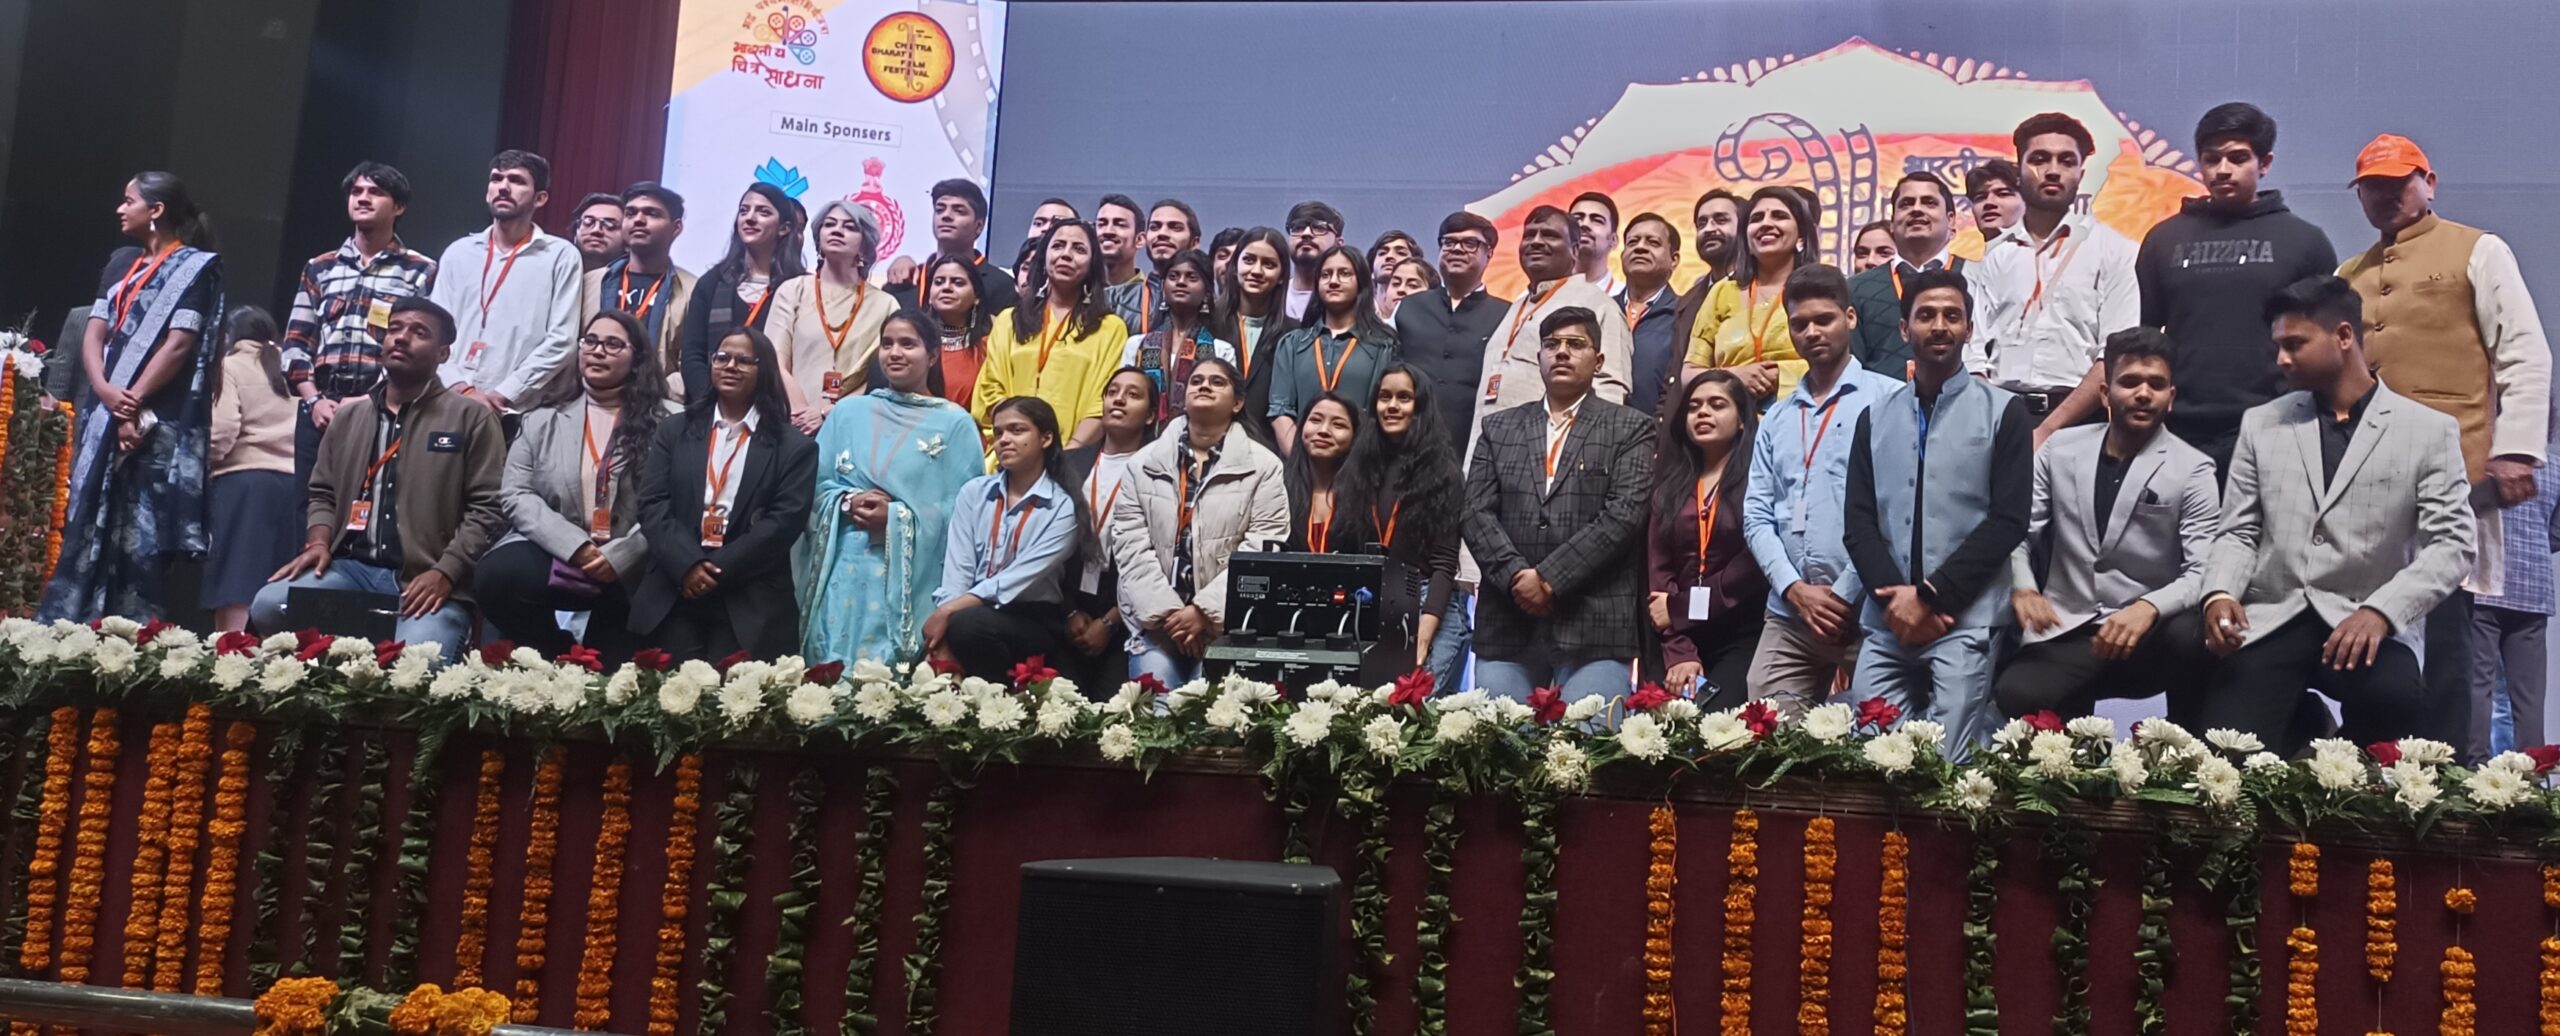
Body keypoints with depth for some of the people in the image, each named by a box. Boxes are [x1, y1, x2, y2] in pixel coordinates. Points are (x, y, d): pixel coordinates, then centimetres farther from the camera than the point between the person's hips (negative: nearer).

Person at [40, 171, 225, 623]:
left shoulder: (197, 266, -1)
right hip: (102, 416, 7)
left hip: (158, 424, -7)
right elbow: (93, 334, 10)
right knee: (86, 529, 4)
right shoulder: (120, 263, 19)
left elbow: (179, 344, -11)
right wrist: (105, 391, -8)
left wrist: (134, 403, -16)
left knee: (138, 537, -8)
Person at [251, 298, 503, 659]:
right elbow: (323, 493, 24)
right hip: (352, 568, 5)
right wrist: (319, 542, 2)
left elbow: (487, 509, -4)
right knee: (268, 606, -22)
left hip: (430, 584, -5)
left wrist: (444, 573, -14)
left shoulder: (472, 419, 3)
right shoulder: (349, 417, 20)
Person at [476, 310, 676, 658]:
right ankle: (560, 660, -2)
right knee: (496, 576, -25)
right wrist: (576, 547, -12)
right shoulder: (544, 418, 12)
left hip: (630, 571, -2)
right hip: (556, 554, 2)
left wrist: (620, 556, -17)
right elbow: (516, 495, 3)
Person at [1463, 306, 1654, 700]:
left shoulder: (1630, 429, 8)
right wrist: (1516, 576, -10)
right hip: (1507, 622, 3)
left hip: (1596, 623, -3)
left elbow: (1623, 514, -6)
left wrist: (1549, 578, -13)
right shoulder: (1499, 428, 17)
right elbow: (1477, 513, 7)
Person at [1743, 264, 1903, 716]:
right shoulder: (1777, 417, 17)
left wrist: (1845, 594, -9)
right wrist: (1796, 590, -4)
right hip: (1789, 614, 5)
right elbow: (1756, 515, 11)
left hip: (1867, 610, -4)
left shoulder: (1889, 400, 1)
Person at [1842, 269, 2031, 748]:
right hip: (1886, 624, 4)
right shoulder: (1876, 417, 15)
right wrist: (1896, 600, -9)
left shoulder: (2002, 412, 3)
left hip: (1966, 623, -3)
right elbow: (1858, 520, 7)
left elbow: (2008, 521, -5)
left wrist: (1929, 595, -11)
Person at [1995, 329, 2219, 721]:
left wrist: (2149, 608, -31)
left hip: (2149, 639, -1)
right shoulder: (2060, 448, 7)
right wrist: (2022, 587, -15)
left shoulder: (2192, 469, -2)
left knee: (2188, 635, -36)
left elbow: (2203, 573, -10)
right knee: (2015, 696, -30)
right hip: (2065, 635, 1)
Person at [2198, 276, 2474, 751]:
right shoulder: (2261, 423, 13)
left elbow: (2450, 544, -3)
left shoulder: (2430, 430, 5)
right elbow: (2238, 532, 11)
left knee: (2397, 702, -34)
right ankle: (2297, 729, 13)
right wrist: (2220, 593, -10)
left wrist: (2381, 611, -19)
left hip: (2362, 624, -1)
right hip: (2270, 622, 1)